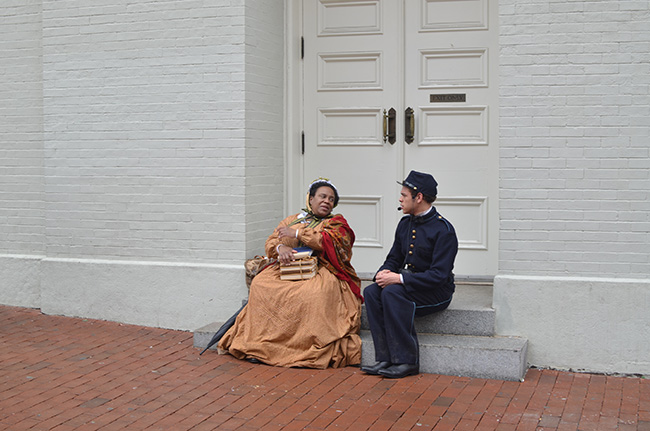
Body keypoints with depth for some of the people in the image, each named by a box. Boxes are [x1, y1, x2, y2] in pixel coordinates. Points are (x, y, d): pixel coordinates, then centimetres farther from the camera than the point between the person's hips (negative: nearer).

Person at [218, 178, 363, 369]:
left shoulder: (336, 223, 13)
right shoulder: (292, 220, 22)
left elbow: (330, 242, -9)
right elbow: (270, 242, 13)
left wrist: (297, 233, -6)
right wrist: (280, 247, -12)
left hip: (321, 271, -3)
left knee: (315, 293, -38)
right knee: (261, 284, -25)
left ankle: (308, 350, -35)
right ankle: (260, 344, -24)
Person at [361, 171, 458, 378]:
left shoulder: (443, 229, -15)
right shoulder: (405, 224, 10)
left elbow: (439, 275, -21)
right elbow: (394, 258, 17)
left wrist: (399, 279, -26)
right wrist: (384, 272, -8)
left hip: (437, 291, -7)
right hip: (407, 284, 7)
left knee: (392, 292, -32)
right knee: (371, 292, -19)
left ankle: (406, 361, -26)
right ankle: (385, 359, -21)